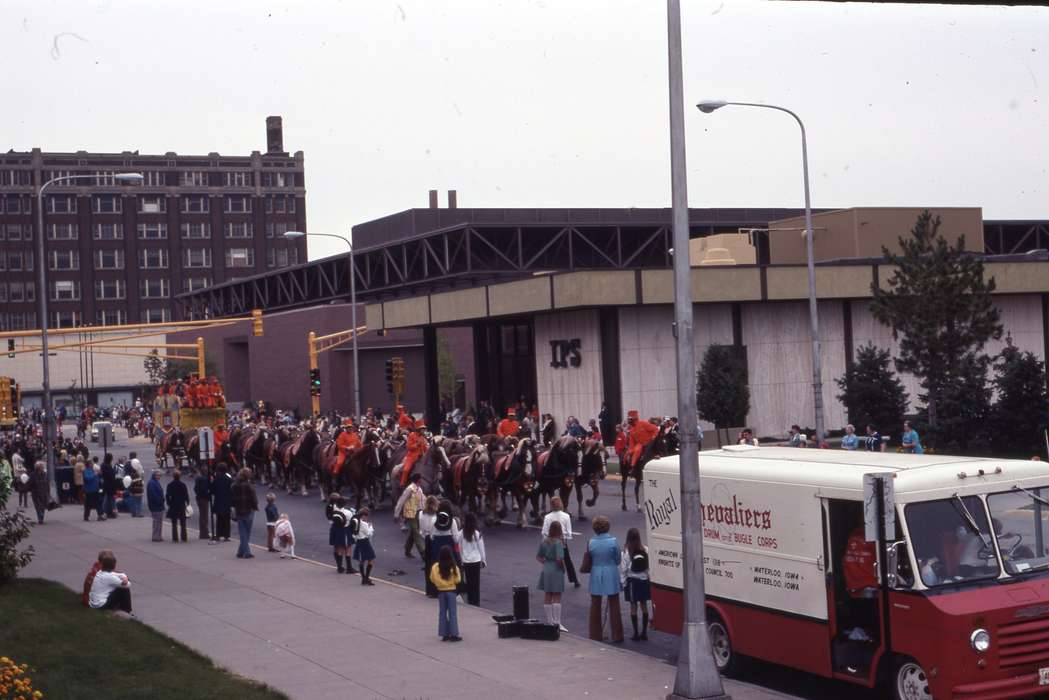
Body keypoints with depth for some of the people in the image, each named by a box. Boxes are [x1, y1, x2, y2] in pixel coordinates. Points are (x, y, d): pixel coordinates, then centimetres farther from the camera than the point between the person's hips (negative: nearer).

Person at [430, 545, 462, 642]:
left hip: (440, 591, 2)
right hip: (451, 591, -2)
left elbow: (432, 579, -1)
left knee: (442, 613, 10)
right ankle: (453, 634, 3)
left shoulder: (435, 567, -9)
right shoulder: (453, 567, -14)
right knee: (452, 613, 4)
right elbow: (457, 580, -8)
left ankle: (444, 635, 11)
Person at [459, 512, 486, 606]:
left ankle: (470, 602, 13)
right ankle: (476, 602, 3)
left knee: (469, 583, 11)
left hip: (466, 561, 2)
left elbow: (460, 548, 2)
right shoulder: (477, 533, -11)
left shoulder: (462, 533, -6)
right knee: (476, 583, 3)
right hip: (476, 560, -2)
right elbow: (481, 548, -3)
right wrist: (484, 560, 9)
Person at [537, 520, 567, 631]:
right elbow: (559, 559, -23)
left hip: (546, 571, 6)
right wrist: (563, 568, -7)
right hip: (556, 571, -6)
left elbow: (538, 557, 8)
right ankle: (557, 622, -1)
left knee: (547, 597, 12)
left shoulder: (544, 541, 3)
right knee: (557, 598, -1)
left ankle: (550, 621, 20)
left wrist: (545, 563, 9)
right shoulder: (558, 543, -16)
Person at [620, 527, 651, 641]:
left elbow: (623, 570, -9)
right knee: (644, 605, 10)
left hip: (632, 581, -2)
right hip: (644, 580, 2)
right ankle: (644, 633, 14)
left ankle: (636, 633, 6)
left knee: (633, 606, 5)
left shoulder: (625, 552, -12)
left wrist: (623, 583, 0)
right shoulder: (646, 550, -7)